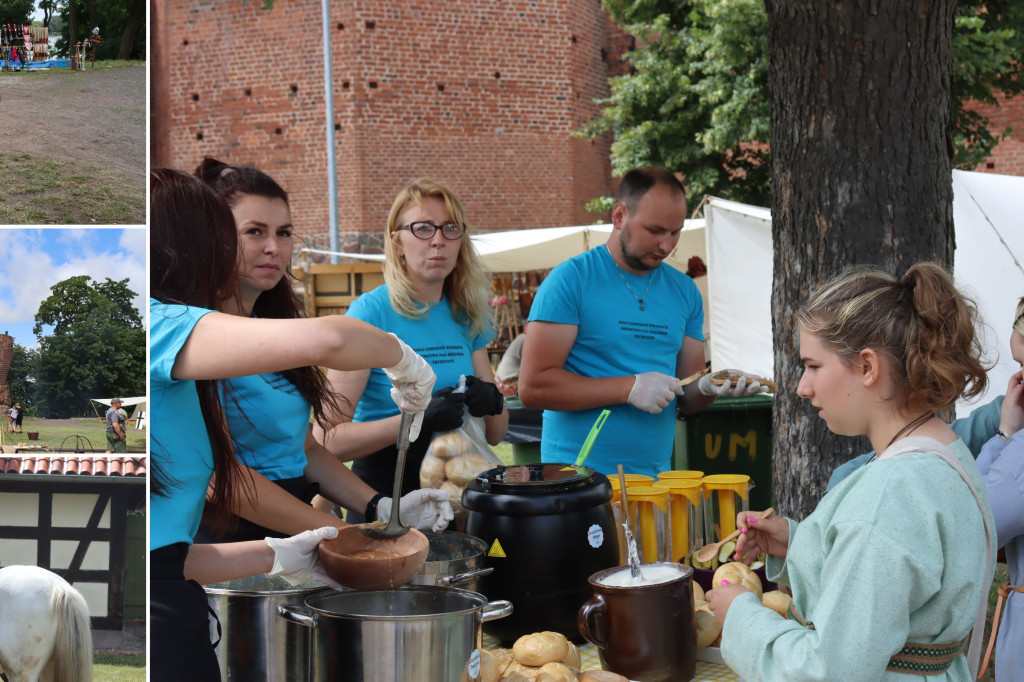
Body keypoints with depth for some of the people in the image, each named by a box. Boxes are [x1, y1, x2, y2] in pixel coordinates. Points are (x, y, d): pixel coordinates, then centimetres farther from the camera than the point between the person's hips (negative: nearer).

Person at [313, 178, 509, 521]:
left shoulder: (467, 316, 8)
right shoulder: (371, 312, -9)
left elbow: (494, 435, 13)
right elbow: (327, 440, -16)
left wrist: (493, 402, -8)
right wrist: (418, 419, -24)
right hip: (383, 489, -5)